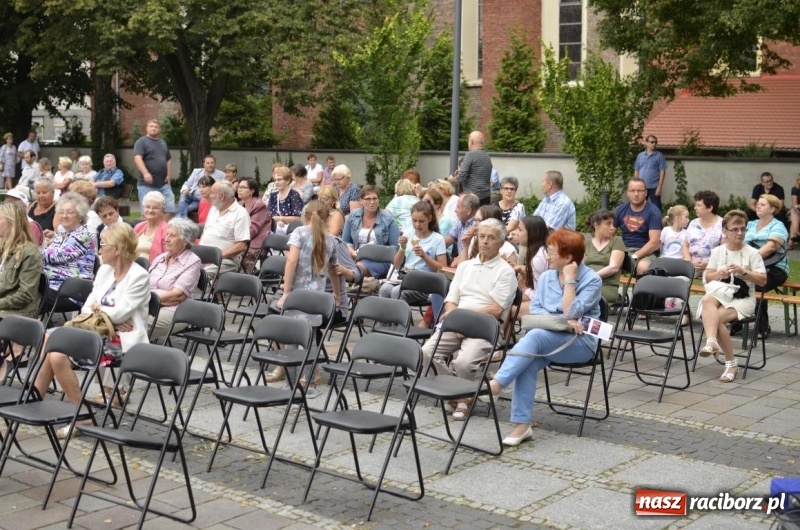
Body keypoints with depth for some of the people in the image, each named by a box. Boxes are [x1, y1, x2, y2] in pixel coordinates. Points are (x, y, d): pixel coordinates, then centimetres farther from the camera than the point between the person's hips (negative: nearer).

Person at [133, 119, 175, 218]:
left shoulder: (163, 142, 19)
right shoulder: (142, 142, -3)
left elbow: (168, 160, 23)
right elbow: (137, 158, -16)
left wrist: (169, 174, 8)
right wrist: (145, 173, -30)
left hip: (163, 184, 6)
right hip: (147, 184, -6)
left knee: (170, 209, 1)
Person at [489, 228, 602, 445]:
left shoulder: (592, 280, -5)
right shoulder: (545, 277, 13)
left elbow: (571, 313, -15)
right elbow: (534, 310, 5)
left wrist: (570, 279, -12)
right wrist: (559, 320, -12)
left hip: (579, 342, -5)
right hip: (547, 339, 5)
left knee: (535, 336, -34)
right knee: (527, 363, -29)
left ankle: (496, 383, -43)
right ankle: (521, 425, -31)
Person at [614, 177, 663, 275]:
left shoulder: (653, 212, -4)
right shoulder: (620, 210, 9)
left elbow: (655, 242, -12)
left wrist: (634, 257, -21)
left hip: (645, 252, -4)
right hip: (623, 250, 4)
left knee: (643, 267, -38)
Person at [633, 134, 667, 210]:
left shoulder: (659, 155, -2)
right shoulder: (640, 155, 7)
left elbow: (662, 172, -4)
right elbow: (636, 171, 11)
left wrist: (660, 187, -11)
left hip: (654, 187, -3)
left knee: (656, 208, 0)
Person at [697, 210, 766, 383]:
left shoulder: (752, 253, 2)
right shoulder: (717, 251, 11)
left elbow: (763, 281, -1)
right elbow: (707, 277, 11)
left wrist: (744, 272, -16)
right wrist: (719, 274, -10)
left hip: (743, 298, -2)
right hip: (719, 294, 2)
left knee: (717, 317, -31)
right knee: (707, 300, -36)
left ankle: (731, 363, -21)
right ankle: (712, 342, -54)